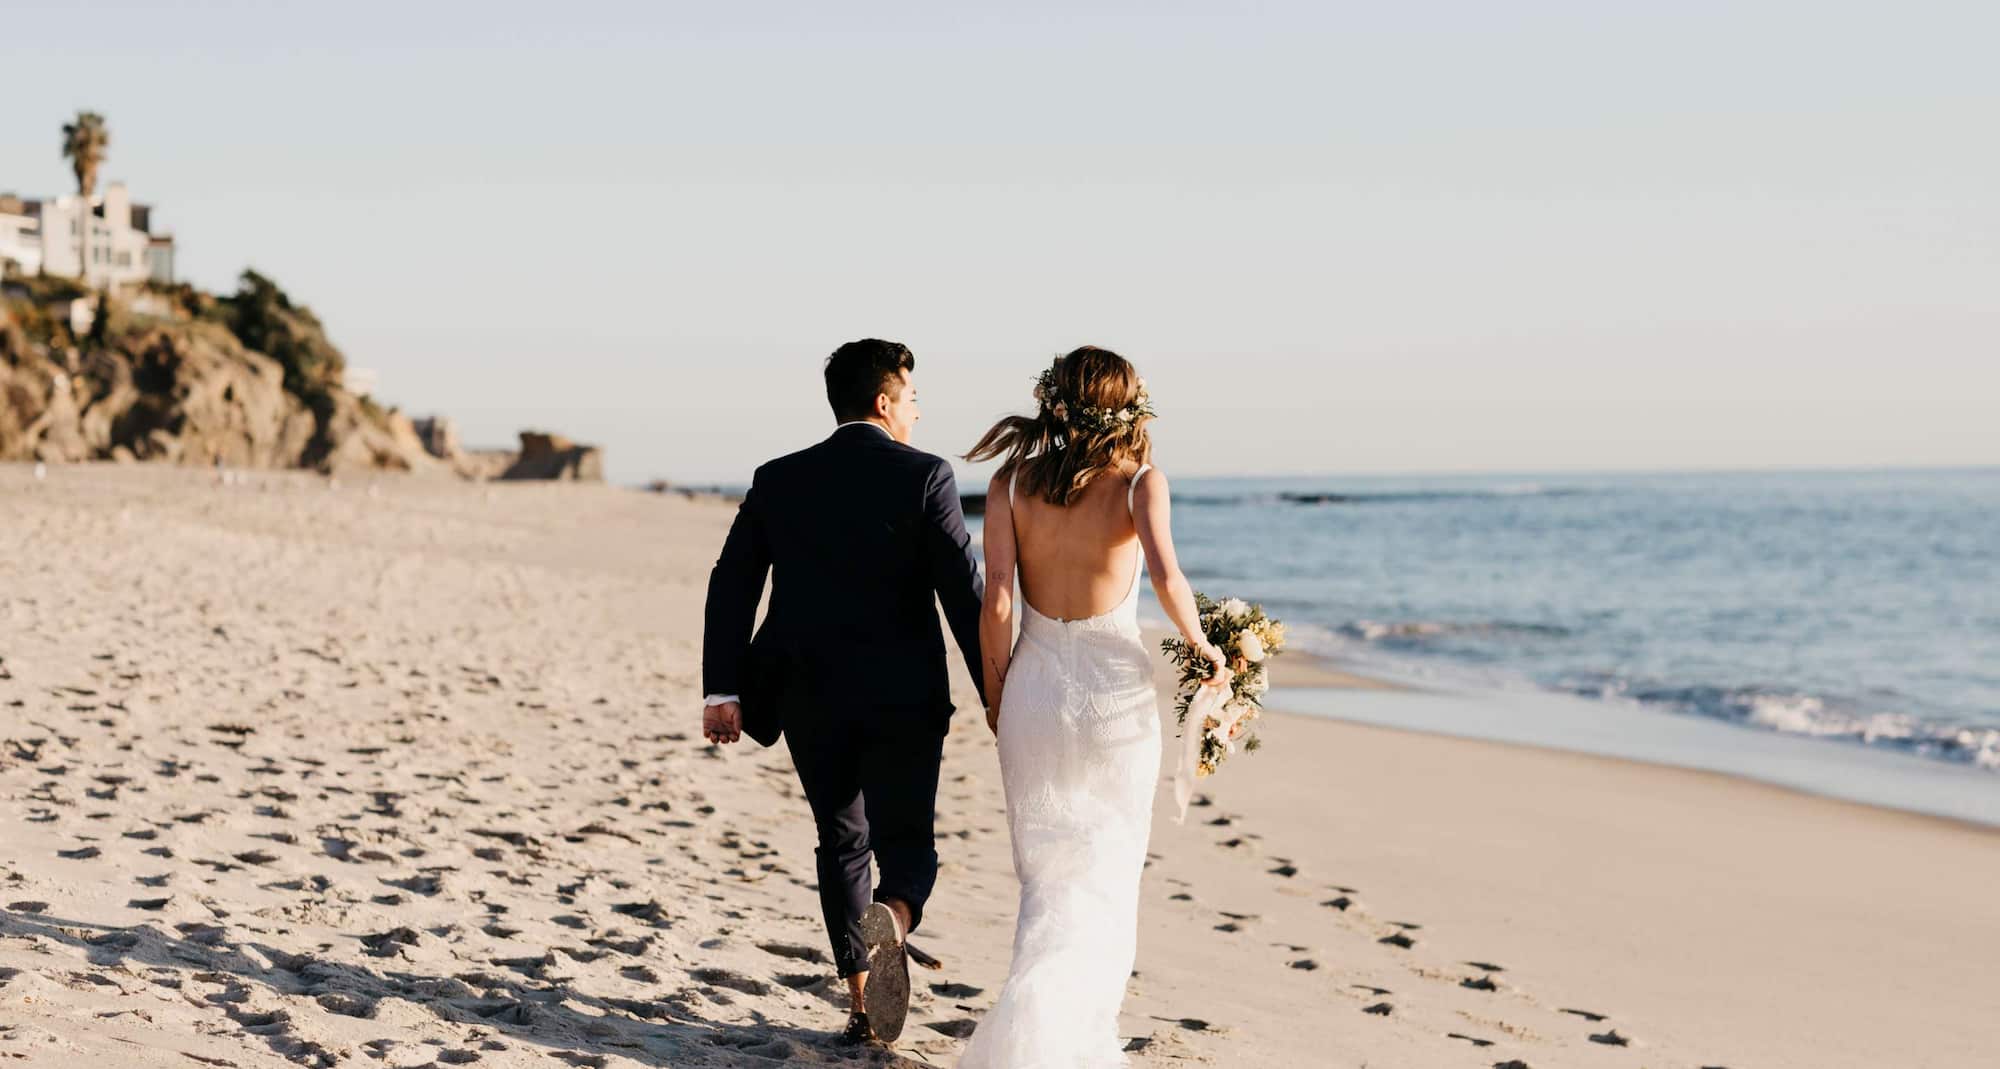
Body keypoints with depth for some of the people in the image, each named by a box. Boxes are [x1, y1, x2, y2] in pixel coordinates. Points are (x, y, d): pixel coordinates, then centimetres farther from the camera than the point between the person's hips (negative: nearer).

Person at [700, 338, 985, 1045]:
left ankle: (864, 1007, 15)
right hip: (903, 697, -3)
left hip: (810, 700, 3)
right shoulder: (924, 476, -6)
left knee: (841, 844, 16)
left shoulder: (778, 480, 4)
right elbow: (965, 595, -10)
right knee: (906, 845, 8)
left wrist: (721, 690, 0)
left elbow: (731, 586, -1)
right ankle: (891, 921, -26)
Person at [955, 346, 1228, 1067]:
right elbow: (1166, 575, -23)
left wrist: (995, 696, 6)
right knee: (1108, 873, 9)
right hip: (1115, 691, -2)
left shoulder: (1012, 482, -1)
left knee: (1048, 875, 11)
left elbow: (996, 604, -5)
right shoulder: (1139, 481, -7)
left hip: (1035, 689, 2)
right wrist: (1203, 648, -7)